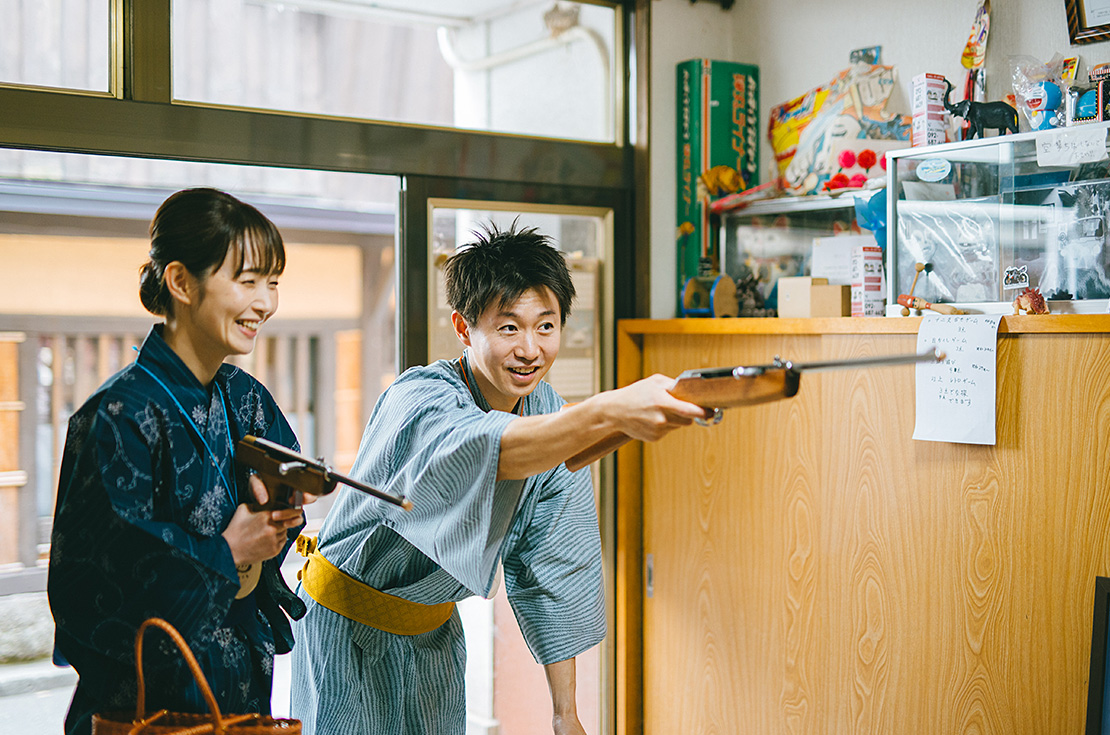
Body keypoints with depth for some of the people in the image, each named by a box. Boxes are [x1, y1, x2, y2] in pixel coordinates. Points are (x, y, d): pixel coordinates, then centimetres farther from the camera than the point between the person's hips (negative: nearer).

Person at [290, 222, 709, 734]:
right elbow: (486, 450, -52)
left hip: (432, 631, 5)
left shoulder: (548, 413, -8)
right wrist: (610, 412, -68)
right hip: (348, 630, -5)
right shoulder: (418, 402, -27)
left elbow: (551, 568, -4)